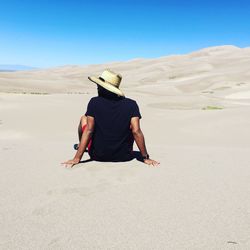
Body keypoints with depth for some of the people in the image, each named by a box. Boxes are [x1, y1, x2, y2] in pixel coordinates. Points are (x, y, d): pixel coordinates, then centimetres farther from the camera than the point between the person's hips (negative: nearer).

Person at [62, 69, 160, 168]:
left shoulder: (94, 102, -12)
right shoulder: (131, 104, -11)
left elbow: (89, 130, -17)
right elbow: (136, 131, -18)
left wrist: (77, 158, -14)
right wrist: (145, 157, -10)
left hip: (97, 156, 0)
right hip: (124, 156, 1)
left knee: (83, 118, 21)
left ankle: (80, 147, 48)